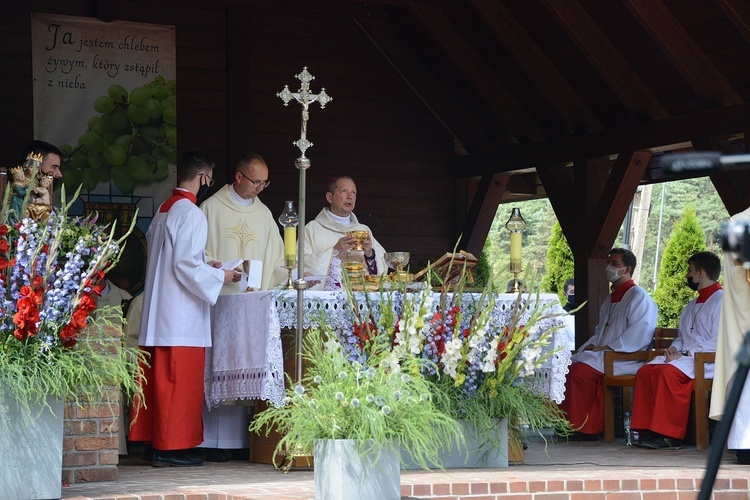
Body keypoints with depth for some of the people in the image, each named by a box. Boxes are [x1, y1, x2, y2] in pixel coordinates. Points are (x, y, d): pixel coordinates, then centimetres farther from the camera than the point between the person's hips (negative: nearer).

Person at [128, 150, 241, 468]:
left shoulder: (163, 211, 15)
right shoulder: (191, 214, -13)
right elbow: (185, 265, -19)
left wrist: (204, 265, 21)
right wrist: (220, 276, -7)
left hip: (157, 314, 9)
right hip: (182, 317, -9)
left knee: (159, 380, 10)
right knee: (180, 382, -5)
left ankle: (153, 441, 14)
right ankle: (171, 447, -4)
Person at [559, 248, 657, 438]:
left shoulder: (639, 297, -6)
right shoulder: (611, 298, 24)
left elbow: (639, 334, -18)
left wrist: (606, 347, -18)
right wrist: (591, 346, 6)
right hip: (604, 354, 9)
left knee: (579, 371, -27)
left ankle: (582, 427, -16)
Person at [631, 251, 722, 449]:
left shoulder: (722, 301, -4)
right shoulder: (691, 306, 26)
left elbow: (719, 342, -15)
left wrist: (686, 354, -18)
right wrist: (674, 348, 6)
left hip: (707, 362, -8)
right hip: (685, 359, 8)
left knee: (667, 372, -33)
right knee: (645, 371, -16)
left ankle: (669, 435, -29)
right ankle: (648, 430, -21)